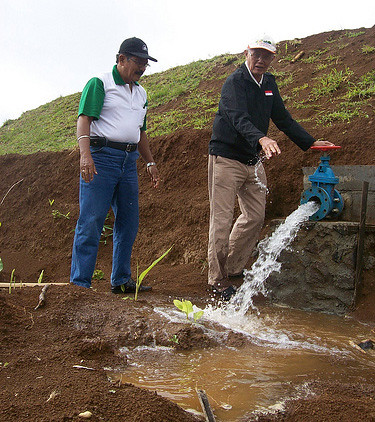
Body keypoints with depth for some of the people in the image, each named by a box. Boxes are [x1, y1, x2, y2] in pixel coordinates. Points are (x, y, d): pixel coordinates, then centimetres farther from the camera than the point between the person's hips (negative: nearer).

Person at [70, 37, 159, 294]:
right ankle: (80, 283, -3)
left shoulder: (141, 93, 22)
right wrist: (85, 154, -25)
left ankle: (121, 280, 18)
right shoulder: (100, 84, 0)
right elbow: (84, 119, -11)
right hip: (101, 157, -7)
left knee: (129, 224, 8)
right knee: (91, 222, -8)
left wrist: (151, 163, 21)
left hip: (129, 161, 7)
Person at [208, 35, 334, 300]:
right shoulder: (234, 83, -15)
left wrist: (310, 142, 13)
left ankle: (233, 267, 27)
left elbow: (283, 118, 17)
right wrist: (262, 139, -51)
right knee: (222, 220, -5)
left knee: (255, 217, 11)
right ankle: (218, 280, 5)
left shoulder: (269, 83, 9)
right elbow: (239, 119, -33)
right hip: (226, 158, -8)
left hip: (253, 161, 8)